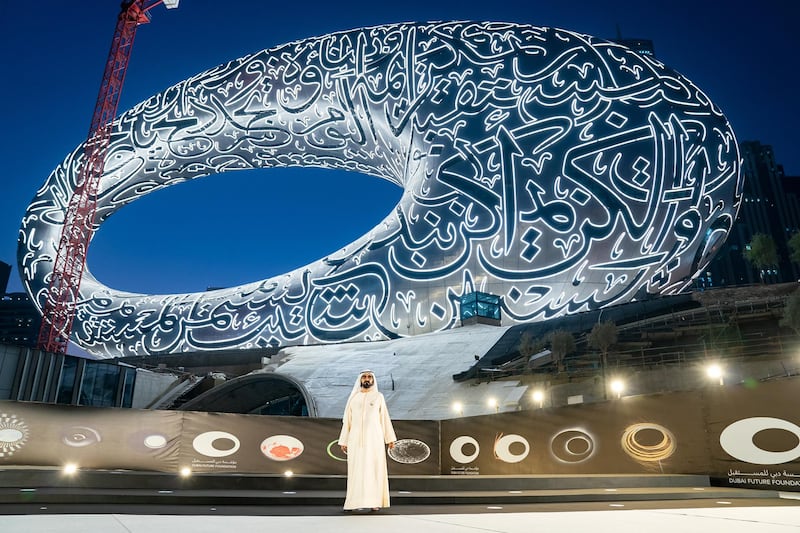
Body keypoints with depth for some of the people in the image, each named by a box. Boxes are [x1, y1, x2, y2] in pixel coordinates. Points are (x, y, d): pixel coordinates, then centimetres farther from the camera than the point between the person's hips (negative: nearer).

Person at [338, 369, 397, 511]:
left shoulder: (379, 396, 6)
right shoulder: (353, 398, 9)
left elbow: (385, 418, 6)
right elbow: (347, 421, 9)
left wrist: (390, 438, 2)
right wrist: (343, 441, 4)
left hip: (374, 437, -1)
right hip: (356, 438, 1)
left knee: (374, 469, -3)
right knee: (356, 470, -1)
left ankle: (374, 501, 4)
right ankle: (355, 502, 6)